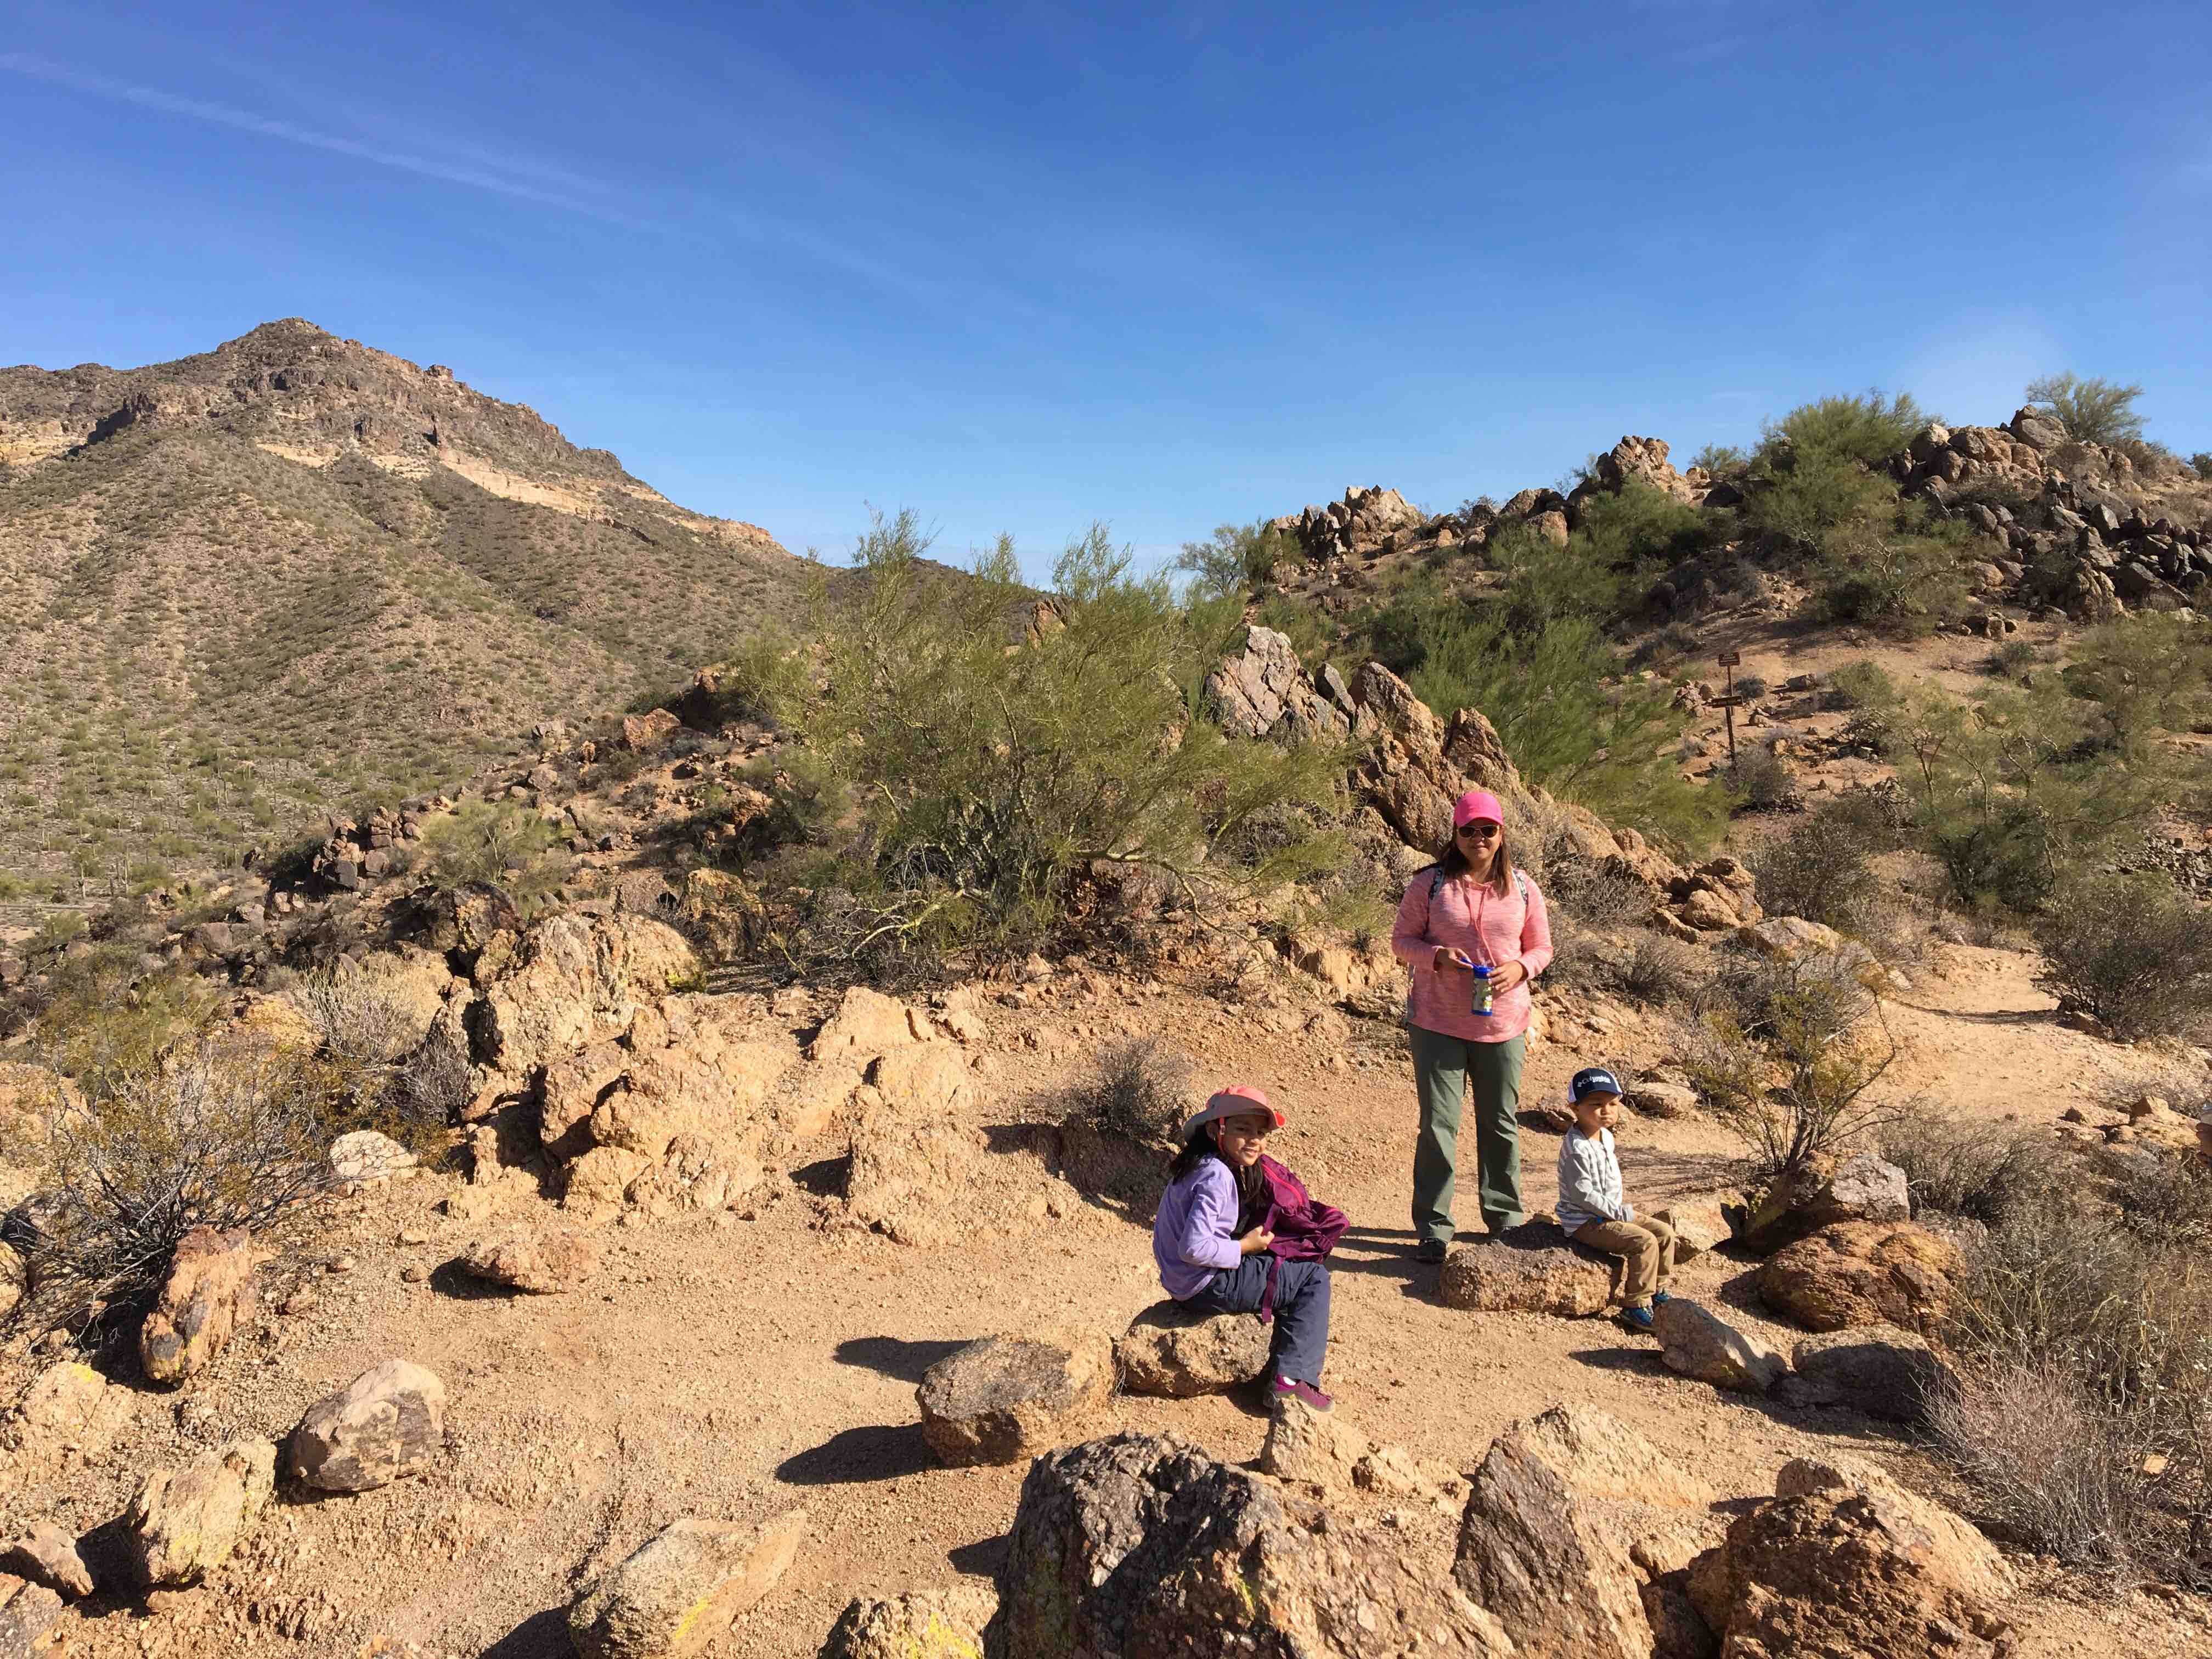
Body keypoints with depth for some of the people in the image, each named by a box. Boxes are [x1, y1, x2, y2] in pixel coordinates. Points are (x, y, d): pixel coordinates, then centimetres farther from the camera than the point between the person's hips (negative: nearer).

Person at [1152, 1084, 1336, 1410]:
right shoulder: (1217, 1177, -24)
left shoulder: (1199, 1164, 6)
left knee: (1287, 1268, 28)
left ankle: (1304, 1340, 36)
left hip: (1183, 1281, 10)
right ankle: (1292, 1377, -7)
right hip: (1206, 1288, -10)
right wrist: (1244, 1247, -17)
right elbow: (1194, 1248, -31)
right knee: (1314, 1279, -3)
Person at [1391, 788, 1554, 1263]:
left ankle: (1506, 1217, 32)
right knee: (1438, 1125, 1)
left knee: (1501, 1123, 14)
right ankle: (1433, 1228, 11)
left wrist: (1519, 967, -11)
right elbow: (1402, 941, 0)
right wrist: (1438, 956, -20)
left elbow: (1541, 947, 10)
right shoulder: (1430, 884, -3)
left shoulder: (1521, 887, 4)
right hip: (1438, 1023, -2)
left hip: (1503, 1025, 2)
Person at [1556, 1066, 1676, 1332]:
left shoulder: (1606, 1137, 8)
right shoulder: (1577, 1147, -24)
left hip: (1612, 1212, 10)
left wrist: (1620, 1201, 9)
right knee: (1644, 1242, -22)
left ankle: (1658, 1291, 23)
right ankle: (1636, 1307, -13)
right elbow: (1582, 1193, -26)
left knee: (1665, 1233, 7)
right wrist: (1619, 1213, -22)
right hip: (1585, 1222, -10)